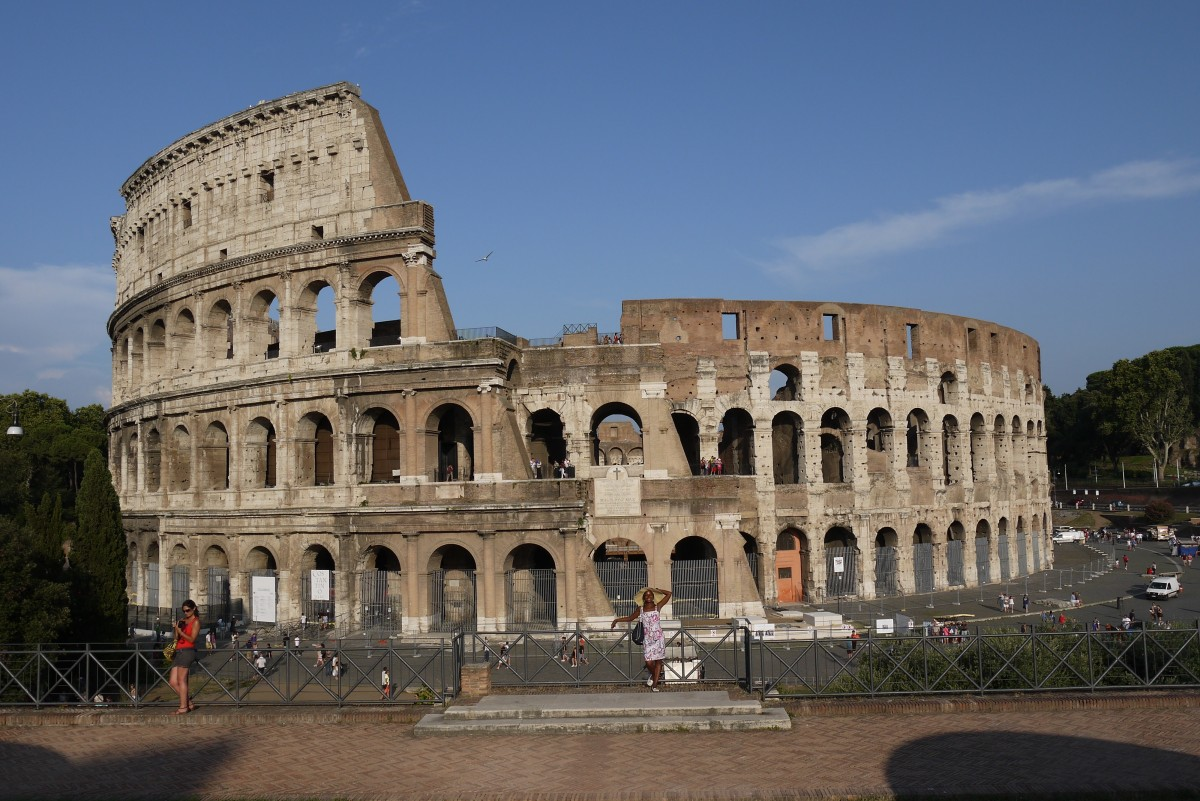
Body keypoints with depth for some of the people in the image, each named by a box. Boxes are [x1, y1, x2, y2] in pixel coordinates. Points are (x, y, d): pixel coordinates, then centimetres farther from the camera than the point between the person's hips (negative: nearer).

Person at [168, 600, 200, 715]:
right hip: (179, 652, 8)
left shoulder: (196, 621, 0)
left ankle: (183, 707, -5)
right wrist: (177, 629, -1)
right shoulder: (183, 621, 20)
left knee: (181, 680, -10)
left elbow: (192, 639, -8)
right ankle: (189, 703, 12)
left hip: (187, 651, -8)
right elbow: (177, 638, 18)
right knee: (173, 682, 3)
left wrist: (180, 632, -17)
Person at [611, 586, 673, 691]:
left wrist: (655, 590, 5)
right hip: (647, 640, 1)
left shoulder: (657, 607, 2)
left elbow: (668, 593, 1)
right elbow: (629, 618, 21)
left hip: (659, 638, -1)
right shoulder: (640, 610, 7)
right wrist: (617, 620, 16)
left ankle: (654, 685, 8)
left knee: (658, 661, 1)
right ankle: (654, 675, 27)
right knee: (649, 662, -6)